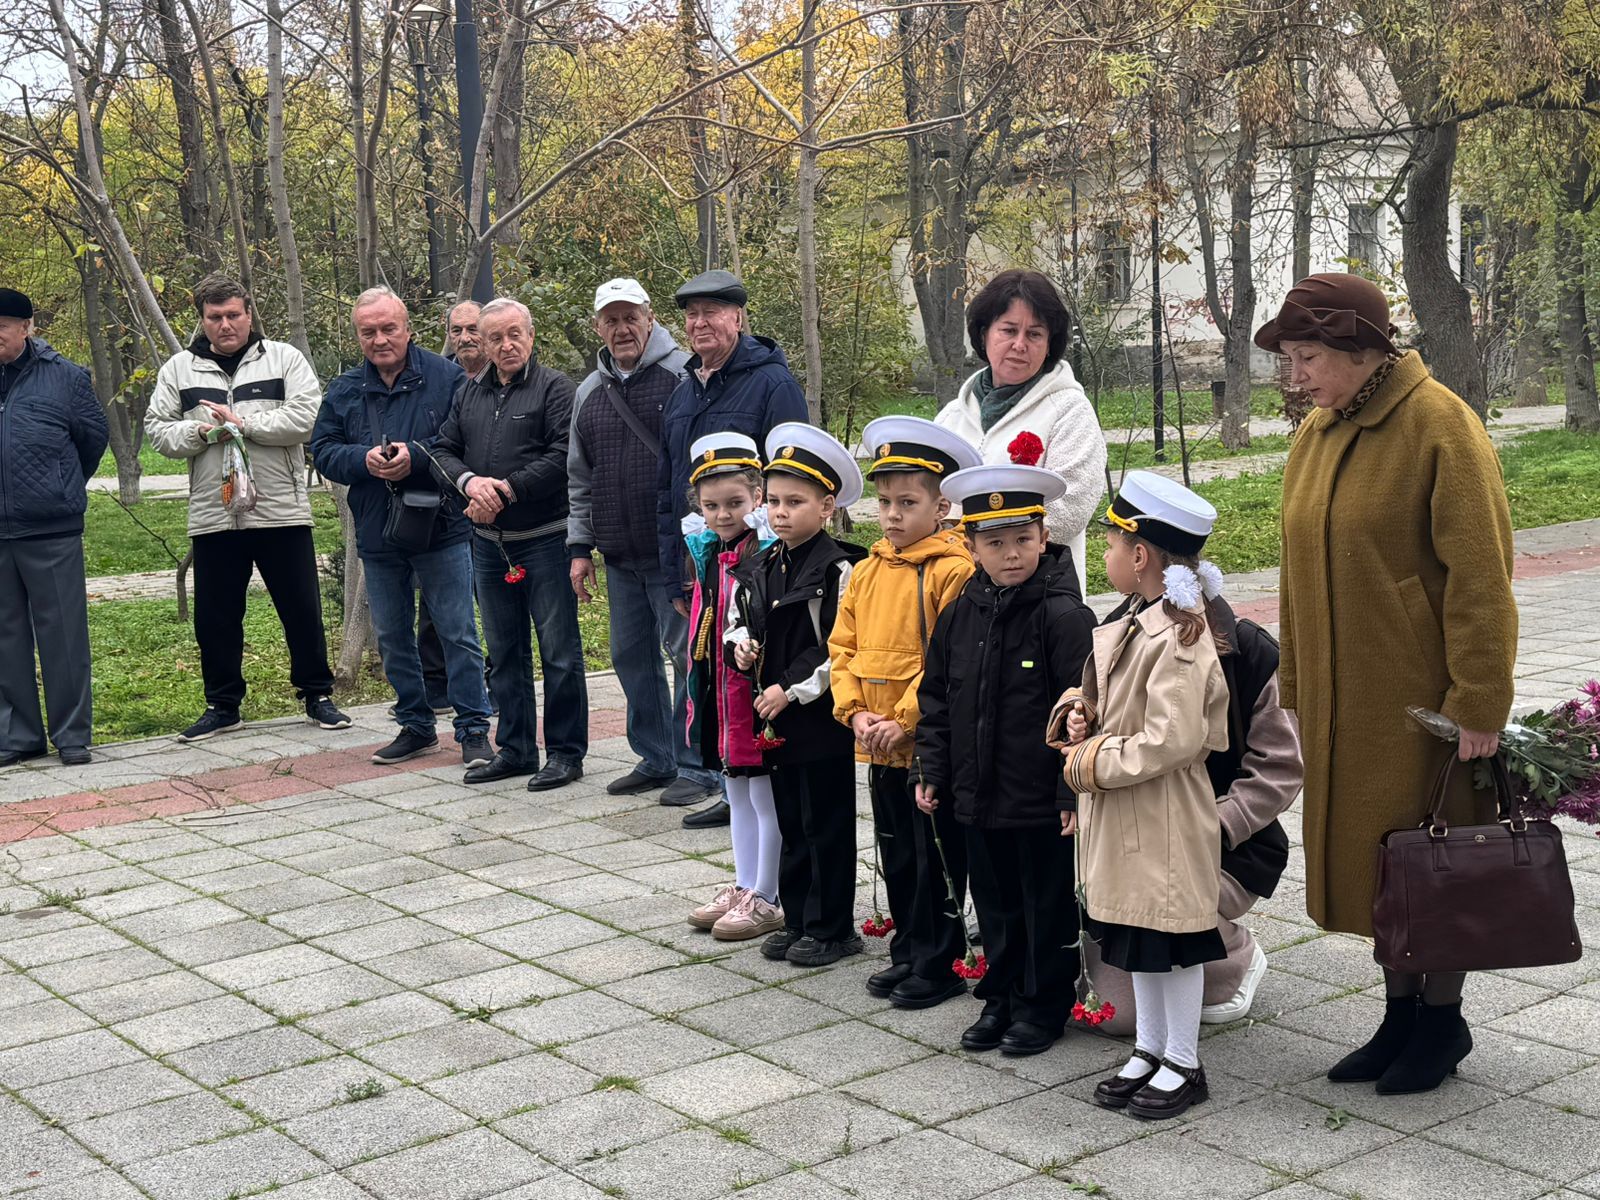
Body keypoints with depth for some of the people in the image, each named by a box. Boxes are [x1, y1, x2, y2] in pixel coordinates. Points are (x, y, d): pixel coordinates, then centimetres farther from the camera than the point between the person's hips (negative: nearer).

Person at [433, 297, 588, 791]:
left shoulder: (554, 388, -5)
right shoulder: (470, 394, 14)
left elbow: (564, 456, -16)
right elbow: (444, 450, 12)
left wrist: (505, 489, -16)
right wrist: (471, 481, -9)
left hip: (545, 540, -6)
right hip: (489, 543, 7)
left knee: (559, 649, -1)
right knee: (504, 652, 13)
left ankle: (565, 752, 7)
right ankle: (515, 750, 24)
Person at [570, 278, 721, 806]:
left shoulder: (682, 374, -5)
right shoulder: (589, 391, 14)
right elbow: (579, 478, 20)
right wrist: (579, 546, 14)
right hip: (619, 556, 7)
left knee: (687, 654, -4)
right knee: (632, 657, 11)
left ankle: (697, 765, 6)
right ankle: (655, 758, 24)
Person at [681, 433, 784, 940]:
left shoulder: (769, 551, -16)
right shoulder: (709, 552, 10)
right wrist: (698, 686, 15)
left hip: (757, 686, -8)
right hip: (720, 689, 9)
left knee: (765, 793, 3)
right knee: (736, 792, 19)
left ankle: (766, 899, 14)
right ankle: (743, 887, 31)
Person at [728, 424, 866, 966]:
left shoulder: (837, 569, -13)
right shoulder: (759, 568, 9)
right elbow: (739, 619, 21)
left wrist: (791, 688, -18)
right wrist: (741, 644, -1)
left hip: (820, 714, -7)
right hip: (775, 717, 7)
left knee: (827, 825, 2)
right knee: (791, 823, 15)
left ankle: (832, 927, 12)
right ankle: (798, 919, 26)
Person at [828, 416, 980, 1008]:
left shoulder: (953, 571, -14)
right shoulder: (867, 572, 9)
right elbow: (844, 648, 10)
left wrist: (905, 720, -19)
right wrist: (856, 713, -3)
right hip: (878, 745, 7)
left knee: (936, 860, 4)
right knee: (897, 858, 18)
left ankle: (939, 964, 16)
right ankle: (908, 953, 30)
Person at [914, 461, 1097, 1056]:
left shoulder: (1064, 617, -14)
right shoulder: (961, 615, 3)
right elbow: (936, 699, 12)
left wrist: (1074, 790, -15)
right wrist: (933, 772, 9)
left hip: (1043, 800, -5)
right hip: (979, 794, 5)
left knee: (1047, 904, 8)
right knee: (996, 904, 17)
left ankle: (1044, 1002, 22)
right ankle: (1001, 996, 31)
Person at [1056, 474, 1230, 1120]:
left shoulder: (1177, 640, -21)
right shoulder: (1139, 626, 8)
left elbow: (1172, 741, -27)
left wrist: (1093, 763, -18)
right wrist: (1082, 715, -1)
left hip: (1164, 819, -9)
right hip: (1122, 819, 9)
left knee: (1170, 937, 3)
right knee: (1137, 936, 17)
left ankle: (1183, 1065, 17)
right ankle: (1149, 1050, 30)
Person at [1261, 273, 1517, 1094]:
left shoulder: (1439, 427, -15)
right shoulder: (1316, 436, 7)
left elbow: (1481, 577, -17)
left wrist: (1479, 702, -19)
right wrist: (1298, 686, 12)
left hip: (1424, 692, -7)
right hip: (1346, 698, 7)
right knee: (1369, 851, 13)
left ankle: (1442, 1019, 21)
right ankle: (1401, 1013, 27)